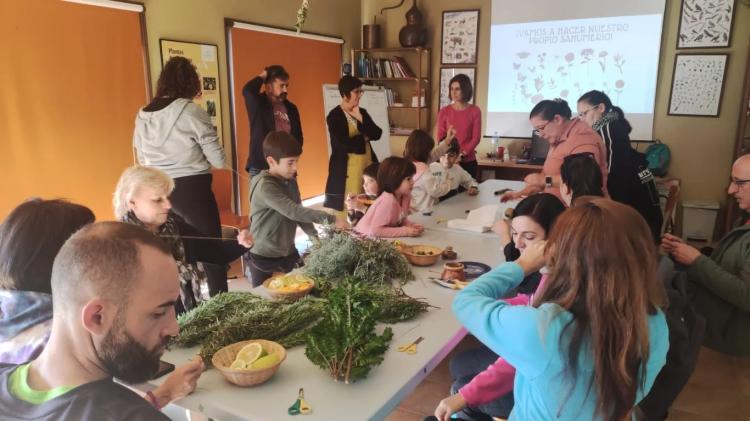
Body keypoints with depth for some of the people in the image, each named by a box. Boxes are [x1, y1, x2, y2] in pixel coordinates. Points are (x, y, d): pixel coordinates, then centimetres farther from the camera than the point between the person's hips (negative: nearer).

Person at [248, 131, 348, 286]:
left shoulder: (289, 182, 4)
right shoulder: (264, 186, -21)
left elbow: (299, 214, 8)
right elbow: (293, 211, -31)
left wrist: (316, 237, -6)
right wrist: (331, 219, -32)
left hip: (289, 255, 7)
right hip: (265, 258, -7)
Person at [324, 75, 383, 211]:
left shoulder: (362, 112, 12)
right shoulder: (334, 116, -9)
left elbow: (377, 134, 1)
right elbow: (344, 144, -20)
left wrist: (360, 118, -9)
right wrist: (364, 138, -5)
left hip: (367, 165, 6)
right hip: (347, 169, -6)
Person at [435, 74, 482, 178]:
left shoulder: (475, 111, 0)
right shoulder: (444, 111, 4)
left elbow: (476, 137, -3)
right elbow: (440, 136, 3)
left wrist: (462, 154, -14)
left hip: (468, 161, -1)